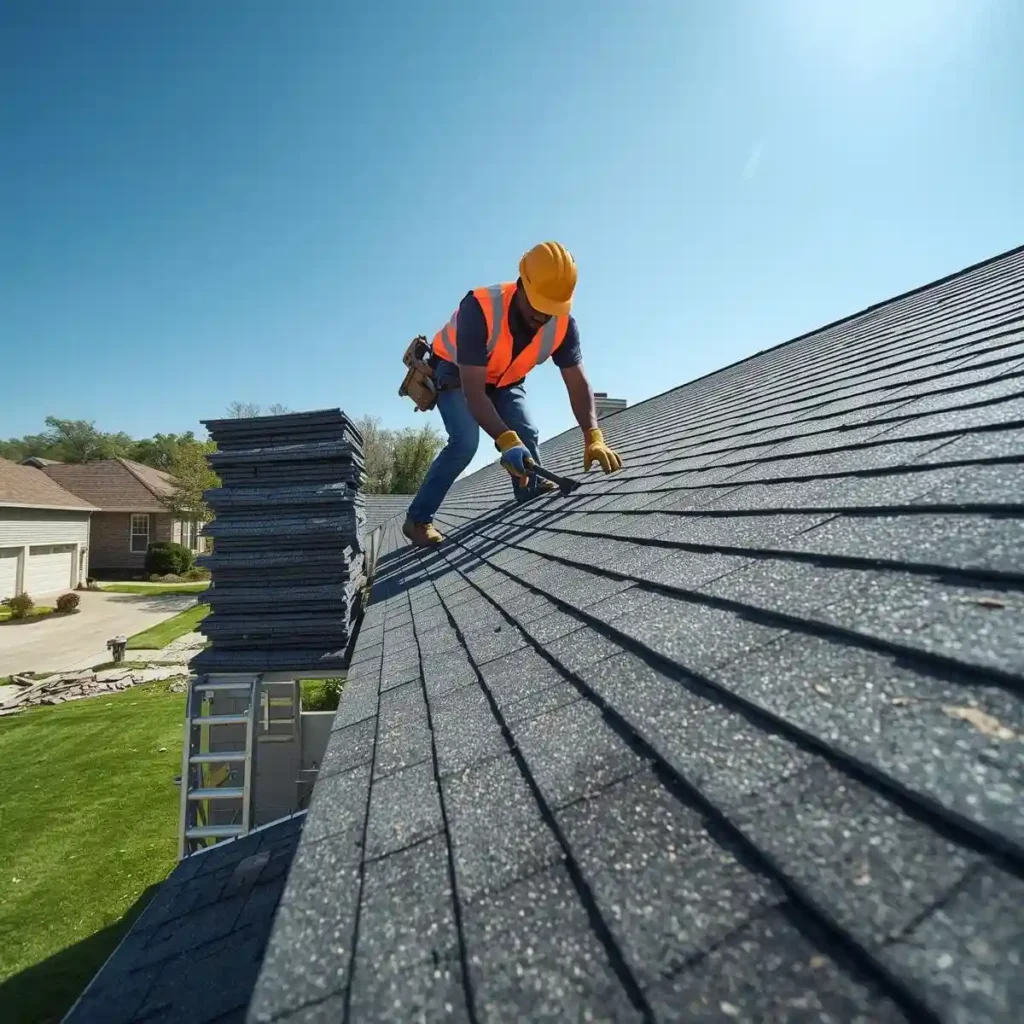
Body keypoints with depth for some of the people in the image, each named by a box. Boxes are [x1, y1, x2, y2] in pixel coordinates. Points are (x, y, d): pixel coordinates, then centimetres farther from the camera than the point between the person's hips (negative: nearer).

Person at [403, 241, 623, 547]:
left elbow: (578, 384, -26)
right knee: (465, 442, -22)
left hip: (505, 380, 5)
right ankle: (418, 519, -11)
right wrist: (506, 441, -57)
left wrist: (593, 437, -42)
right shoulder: (479, 309, -40)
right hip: (456, 373, -5)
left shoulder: (563, 324, -25)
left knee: (527, 436, -10)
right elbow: (473, 390, -44)